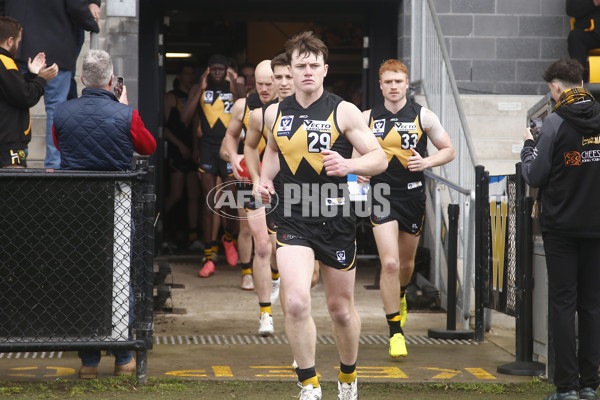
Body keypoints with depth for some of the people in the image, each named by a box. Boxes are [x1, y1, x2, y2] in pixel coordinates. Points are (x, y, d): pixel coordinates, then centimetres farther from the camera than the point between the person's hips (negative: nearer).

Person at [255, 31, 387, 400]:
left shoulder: (343, 112, -3)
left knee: (341, 308, 11)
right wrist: (266, 179, 9)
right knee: (296, 303, -19)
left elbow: (380, 159, -4)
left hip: (336, 218, -1)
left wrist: (349, 165, -23)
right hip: (293, 220, 1)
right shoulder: (275, 114, 7)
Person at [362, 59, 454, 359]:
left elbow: (448, 150, 6)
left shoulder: (423, 116, 0)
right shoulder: (368, 118, 1)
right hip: (382, 196, -2)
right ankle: (395, 332, -7)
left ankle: (400, 295, 52)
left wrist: (426, 162, -12)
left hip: (413, 196, 2)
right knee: (389, 263, -15)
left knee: (406, 262, 17)